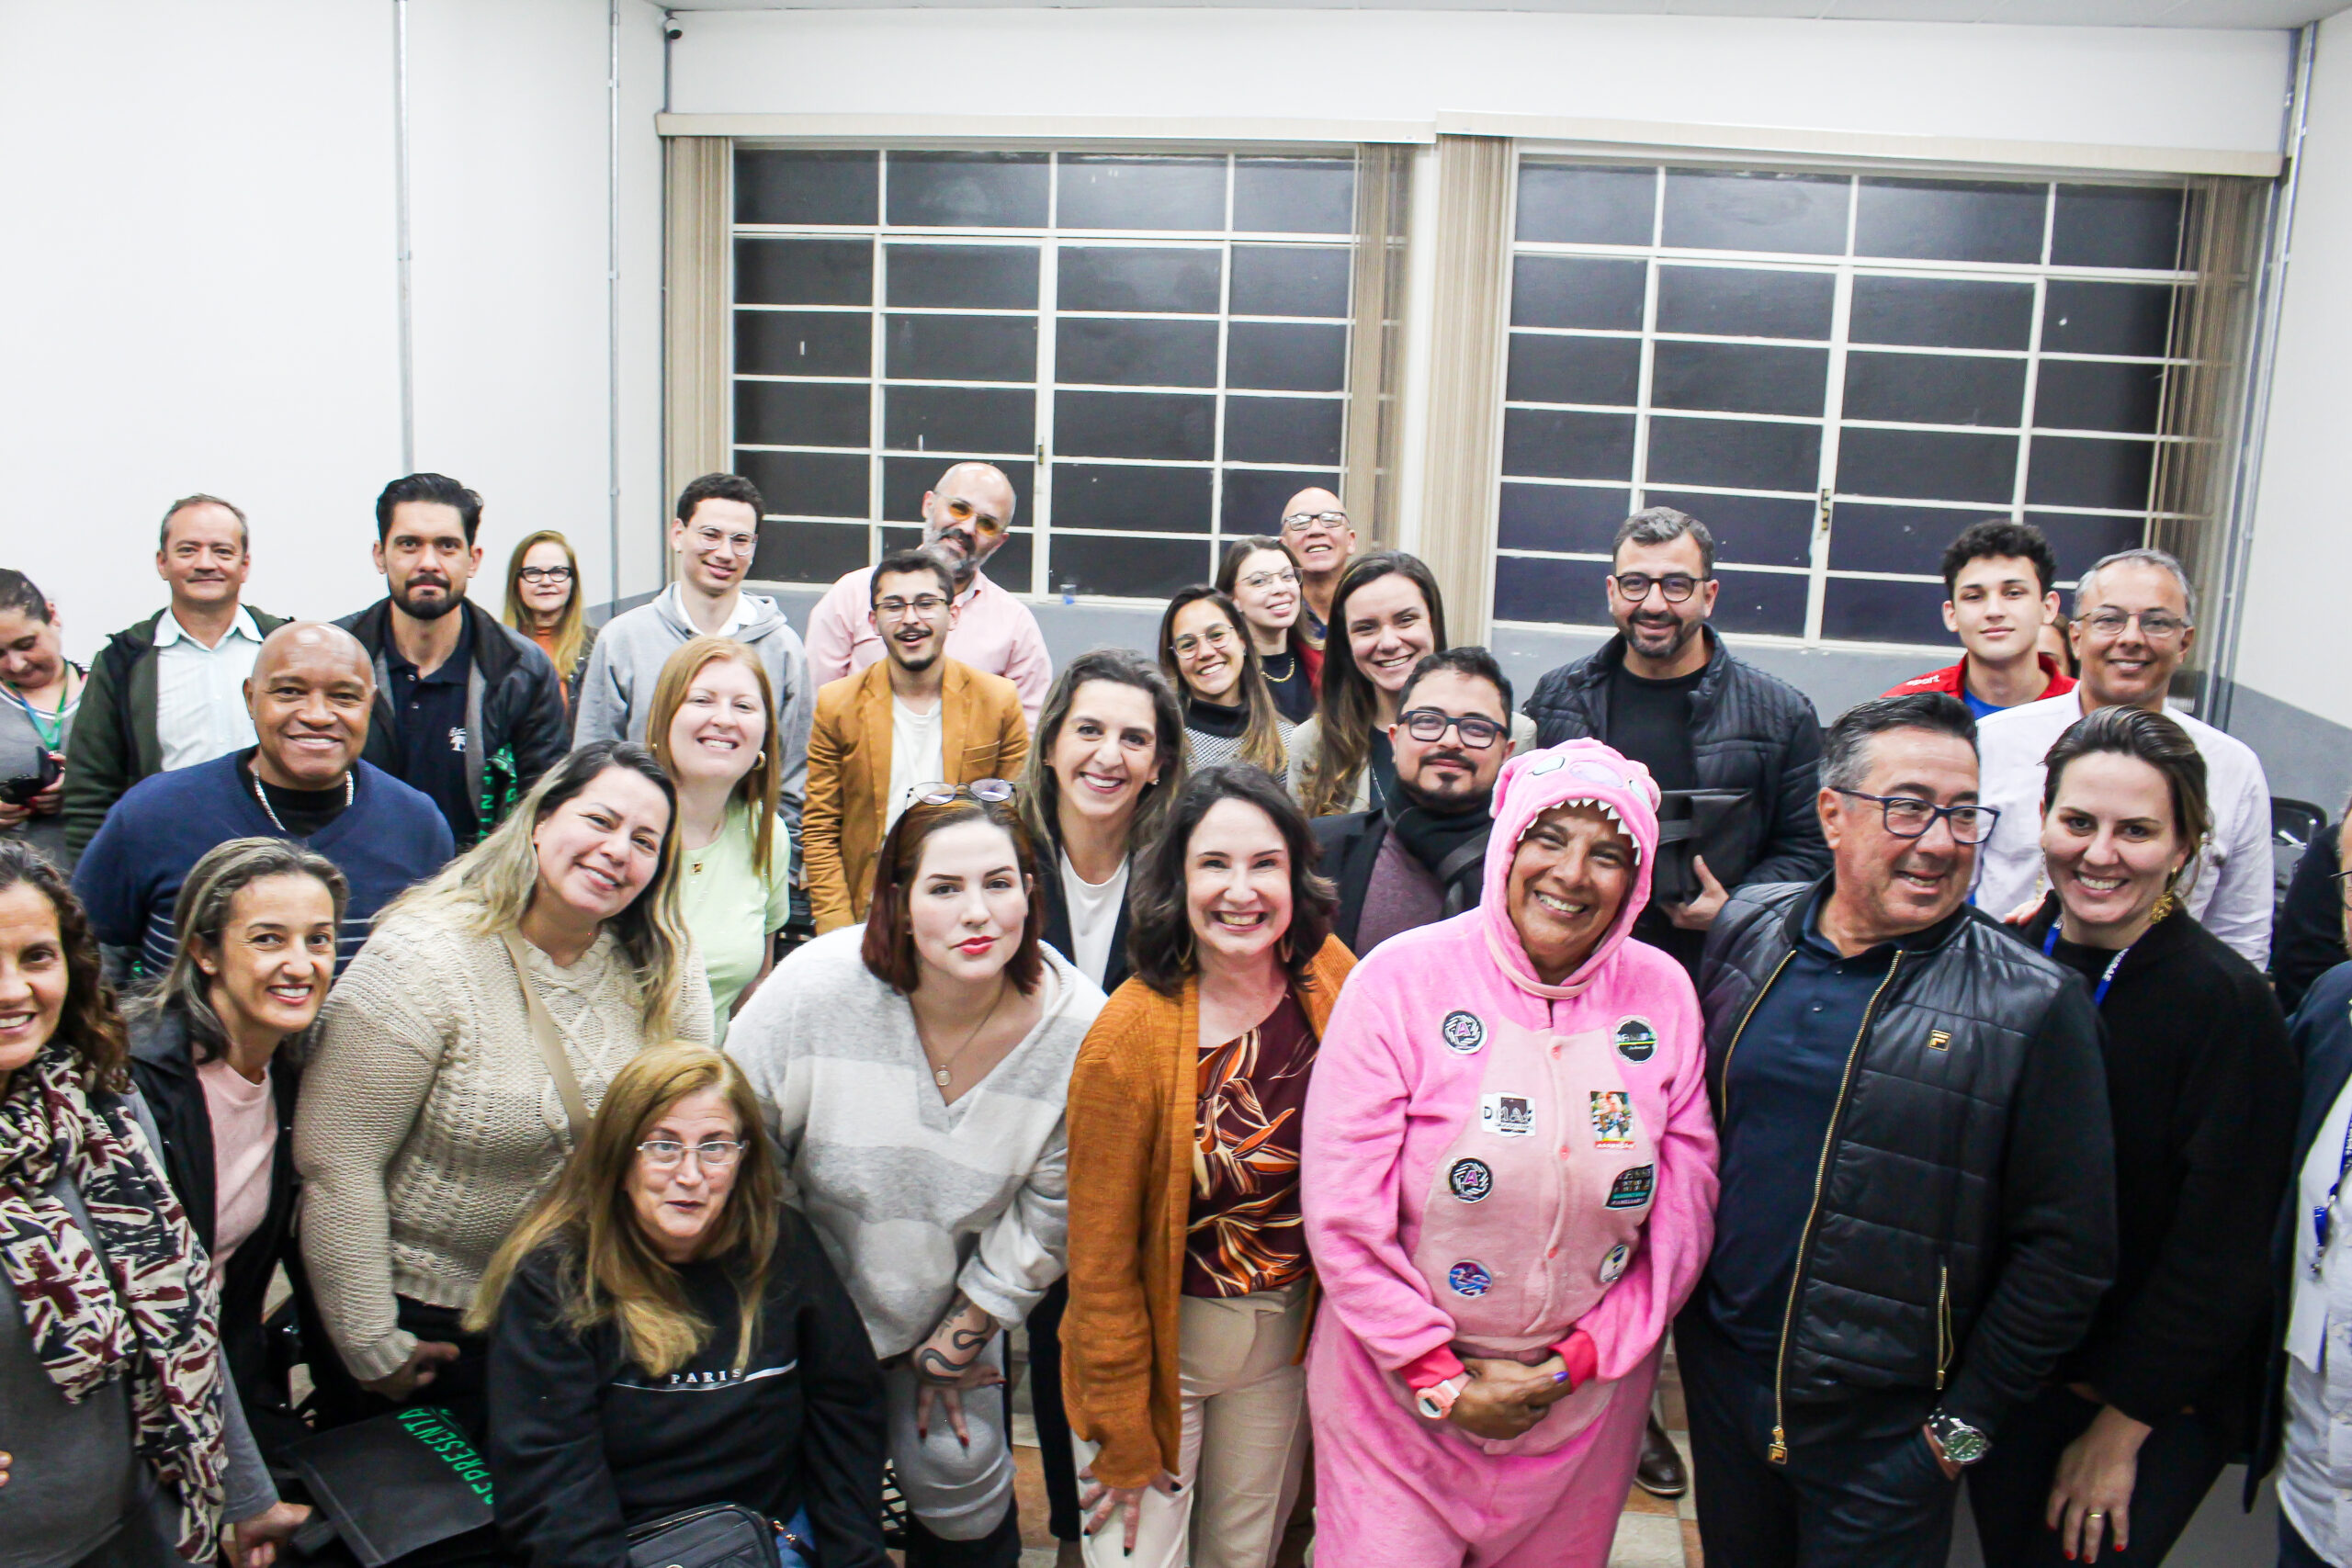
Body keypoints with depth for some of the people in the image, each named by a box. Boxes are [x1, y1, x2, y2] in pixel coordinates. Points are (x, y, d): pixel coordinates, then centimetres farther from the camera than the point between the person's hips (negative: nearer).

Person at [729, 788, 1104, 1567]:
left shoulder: (1080, 1028, -23)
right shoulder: (817, 986, -26)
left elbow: (1049, 1209, -10)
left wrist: (961, 1337, -3)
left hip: (956, 1304, 1)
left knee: (963, 1488, 6)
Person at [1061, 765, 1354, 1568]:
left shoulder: (1328, 978, -11)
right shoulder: (1129, 1035, -24)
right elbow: (1100, 1252, -15)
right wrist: (1124, 1436, -9)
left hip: (1290, 1331, 4)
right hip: (1165, 1332, -4)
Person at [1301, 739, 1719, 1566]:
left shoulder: (1663, 993, -4)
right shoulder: (1402, 977, -14)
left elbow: (1684, 1211, 0)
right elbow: (1344, 1215, -14)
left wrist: (1576, 1360, -6)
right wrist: (1443, 1381, -12)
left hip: (1590, 1392, 3)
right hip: (1401, 1387, -3)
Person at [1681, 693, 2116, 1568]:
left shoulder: (2034, 1005, -14)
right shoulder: (1747, 930, -2)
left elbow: (2065, 1249, -10)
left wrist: (1967, 1422, -8)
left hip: (1885, 1426, -3)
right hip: (1720, 1371, 4)